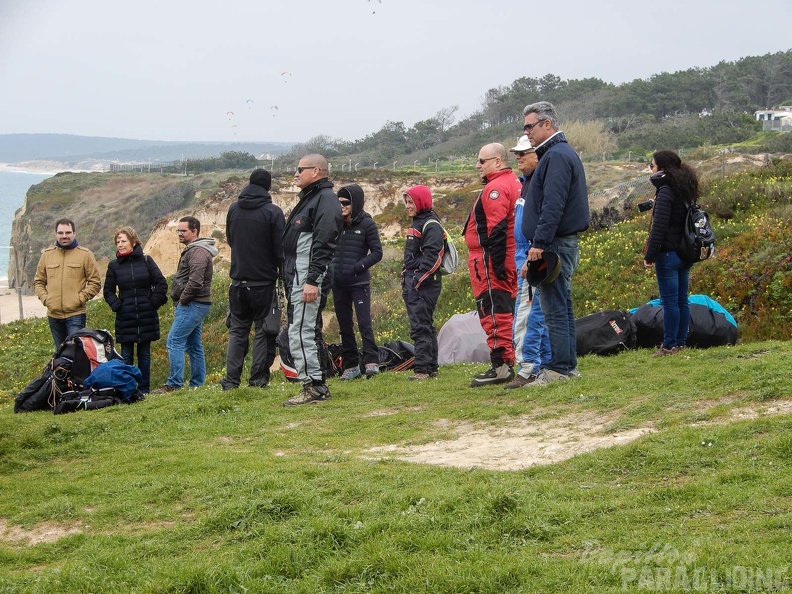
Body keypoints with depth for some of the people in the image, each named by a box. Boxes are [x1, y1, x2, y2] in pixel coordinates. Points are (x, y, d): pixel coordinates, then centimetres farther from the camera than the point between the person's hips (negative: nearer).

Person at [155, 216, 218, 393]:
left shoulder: (198, 252, -15)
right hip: (196, 305, 11)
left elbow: (195, 281, -25)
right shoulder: (193, 250, 20)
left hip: (192, 305, -11)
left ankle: (175, 384, -14)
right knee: (194, 346, 12)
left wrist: (182, 299, -15)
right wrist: (181, 300, 15)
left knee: (174, 341, -12)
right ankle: (197, 384, 15)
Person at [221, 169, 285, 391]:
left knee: (237, 331, 11)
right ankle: (258, 379, 1)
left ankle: (231, 379, 3)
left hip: (238, 281, 4)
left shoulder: (233, 209, 4)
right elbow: (281, 248, -11)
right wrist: (284, 274, 1)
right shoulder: (273, 212, -12)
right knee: (264, 331, 4)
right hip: (264, 281, -4)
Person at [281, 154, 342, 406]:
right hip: (297, 278, 11)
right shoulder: (309, 198, 21)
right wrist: (291, 281, 20)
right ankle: (318, 385, 18)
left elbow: (323, 245, -20)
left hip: (309, 278, -11)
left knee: (301, 332, -12)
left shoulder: (325, 199, -12)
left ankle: (313, 386, -9)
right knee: (309, 331, 13)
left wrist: (312, 281, -25)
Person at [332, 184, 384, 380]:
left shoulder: (367, 224, -5)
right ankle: (350, 365, 14)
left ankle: (371, 361, -8)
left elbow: (377, 253, -5)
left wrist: (357, 267, -15)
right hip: (338, 283, 5)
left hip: (359, 283, -5)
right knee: (344, 326, 8)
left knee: (364, 323, -12)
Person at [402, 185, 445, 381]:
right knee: (424, 326, 12)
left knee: (421, 326, -12)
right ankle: (431, 368, 17)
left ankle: (423, 369, -12)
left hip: (425, 284, -10)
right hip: (414, 283, 10)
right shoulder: (417, 223, 20)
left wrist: (418, 280, -22)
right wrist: (406, 280, 18)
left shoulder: (431, 225, -11)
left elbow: (432, 256, -20)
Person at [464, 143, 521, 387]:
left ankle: (500, 365, -9)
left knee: (494, 313, -8)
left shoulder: (495, 188, -15)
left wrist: (497, 263, -23)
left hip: (491, 263, -10)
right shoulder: (515, 183, 17)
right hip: (510, 262, 10)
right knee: (506, 311, 12)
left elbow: (497, 229, -22)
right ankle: (508, 362, 16)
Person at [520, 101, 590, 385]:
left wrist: (539, 243, -24)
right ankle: (568, 365, 17)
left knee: (554, 309, -9)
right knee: (562, 308, 12)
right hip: (562, 244, 11)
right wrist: (538, 245, 22)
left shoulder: (556, 156, -13)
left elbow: (552, 205, -23)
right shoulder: (561, 153, 20)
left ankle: (558, 368, -7)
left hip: (555, 245, -11)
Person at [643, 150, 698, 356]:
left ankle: (669, 345, -3)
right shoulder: (684, 190, 13)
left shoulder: (666, 192, -14)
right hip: (686, 253, 9)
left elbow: (659, 227, -19)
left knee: (670, 301, -5)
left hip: (669, 254, -9)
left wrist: (649, 255, -15)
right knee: (681, 300, 12)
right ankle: (681, 342, 17)